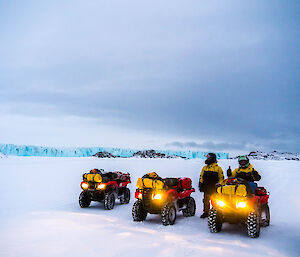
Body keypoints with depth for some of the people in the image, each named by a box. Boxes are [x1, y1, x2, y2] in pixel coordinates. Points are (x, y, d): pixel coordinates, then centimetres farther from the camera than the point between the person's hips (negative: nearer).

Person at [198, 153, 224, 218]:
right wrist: (200, 185, 9)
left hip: (214, 188, -4)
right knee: (206, 200, 5)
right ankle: (205, 212, 14)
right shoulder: (204, 168, 13)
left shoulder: (218, 168, 0)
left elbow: (221, 178, 1)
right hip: (206, 188, 4)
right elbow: (201, 177, 15)